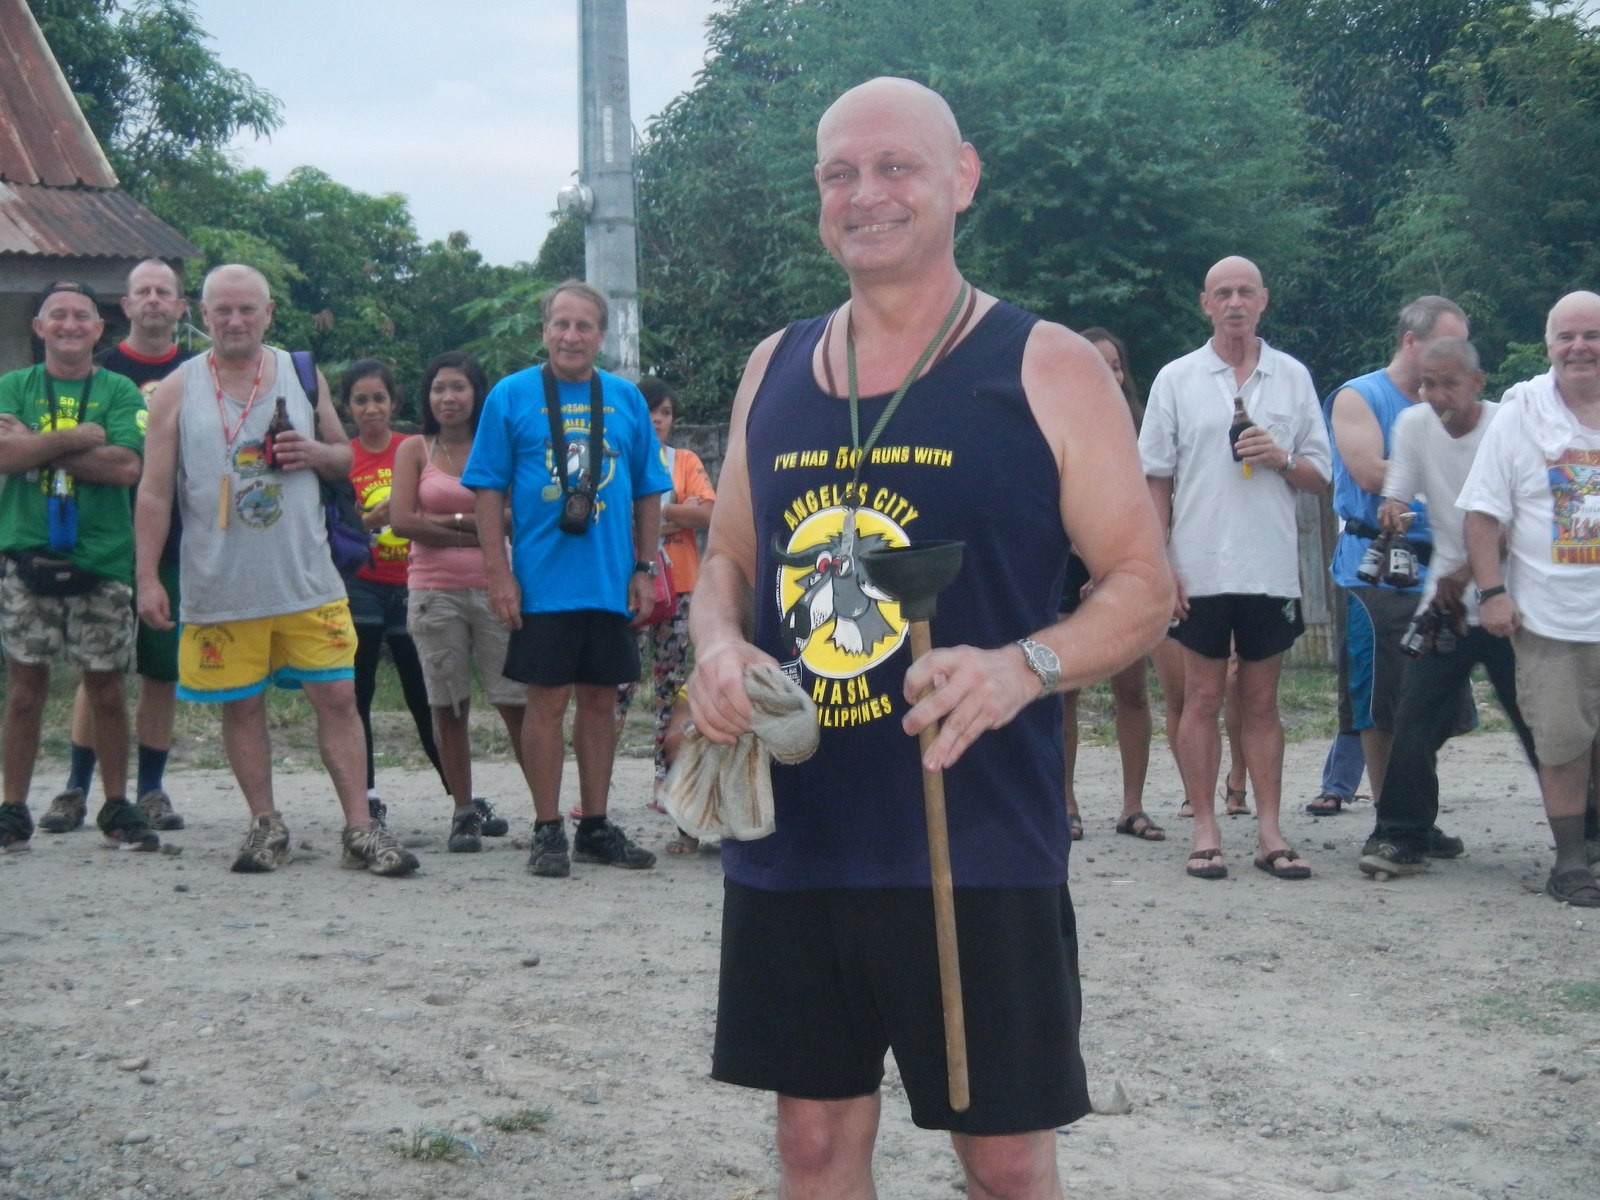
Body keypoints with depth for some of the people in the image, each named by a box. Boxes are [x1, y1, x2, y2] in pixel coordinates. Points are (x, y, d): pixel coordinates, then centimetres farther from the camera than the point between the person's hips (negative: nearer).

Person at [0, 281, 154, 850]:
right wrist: (82, 436, -12)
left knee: (106, 690, 5)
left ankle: (117, 806, 16)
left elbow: (127, 465, -12)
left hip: (101, 561, 0)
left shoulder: (119, 391, 4)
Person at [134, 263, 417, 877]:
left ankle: (360, 828, 2)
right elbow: (154, 492, 1)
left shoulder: (303, 375, 8)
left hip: (307, 578, 1)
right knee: (240, 705, 6)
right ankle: (265, 825, 19)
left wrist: (316, 453, -8)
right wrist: (147, 578, -5)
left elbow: (344, 457, 16)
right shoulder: (177, 390, 2)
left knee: (337, 695, -3)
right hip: (220, 586, -1)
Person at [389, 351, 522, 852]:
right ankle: (465, 811, 14)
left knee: (517, 703, -6)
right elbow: (402, 520, -4)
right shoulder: (415, 450, 9)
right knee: (449, 707, 5)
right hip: (435, 594, 1)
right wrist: (479, 534, -6)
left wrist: (450, 519, -9)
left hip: (495, 589, -1)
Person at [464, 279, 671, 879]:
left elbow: (649, 492, 13)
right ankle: (548, 831, 8)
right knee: (547, 701, -1)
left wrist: (646, 570, 7)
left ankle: (595, 827, 19)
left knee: (601, 700, 9)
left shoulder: (626, 400, 9)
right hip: (541, 582, -3)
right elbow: (487, 489, -1)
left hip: (611, 583, 3)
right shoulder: (511, 396, 0)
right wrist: (499, 574, -8)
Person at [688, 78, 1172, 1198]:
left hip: (975, 847, -4)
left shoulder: (1049, 372, -4)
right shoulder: (774, 370, 10)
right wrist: (718, 646, -4)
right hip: (789, 841, 4)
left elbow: (1144, 586, -3)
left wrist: (1024, 666, -22)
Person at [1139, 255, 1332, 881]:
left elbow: (1321, 478, 10)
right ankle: (1205, 831, 7)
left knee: (1262, 702, 7)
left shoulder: (1293, 378, 8)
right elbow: (1155, 479, 3)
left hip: (1271, 570, 1)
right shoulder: (1177, 379, 4)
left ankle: (1269, 831, 10)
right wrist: (1158, 565, -5)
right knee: (1202, 699, 2)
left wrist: (1282, 458, -11)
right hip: (1199, 570, -1)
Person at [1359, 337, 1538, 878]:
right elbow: (1396, 494, 6)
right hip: (1446, 603, 3)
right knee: (1416, 721, -6)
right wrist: (1392, 510, -17)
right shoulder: (1414, 423, 4)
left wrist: (1467, 571, -15)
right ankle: (1403, 837, 1)